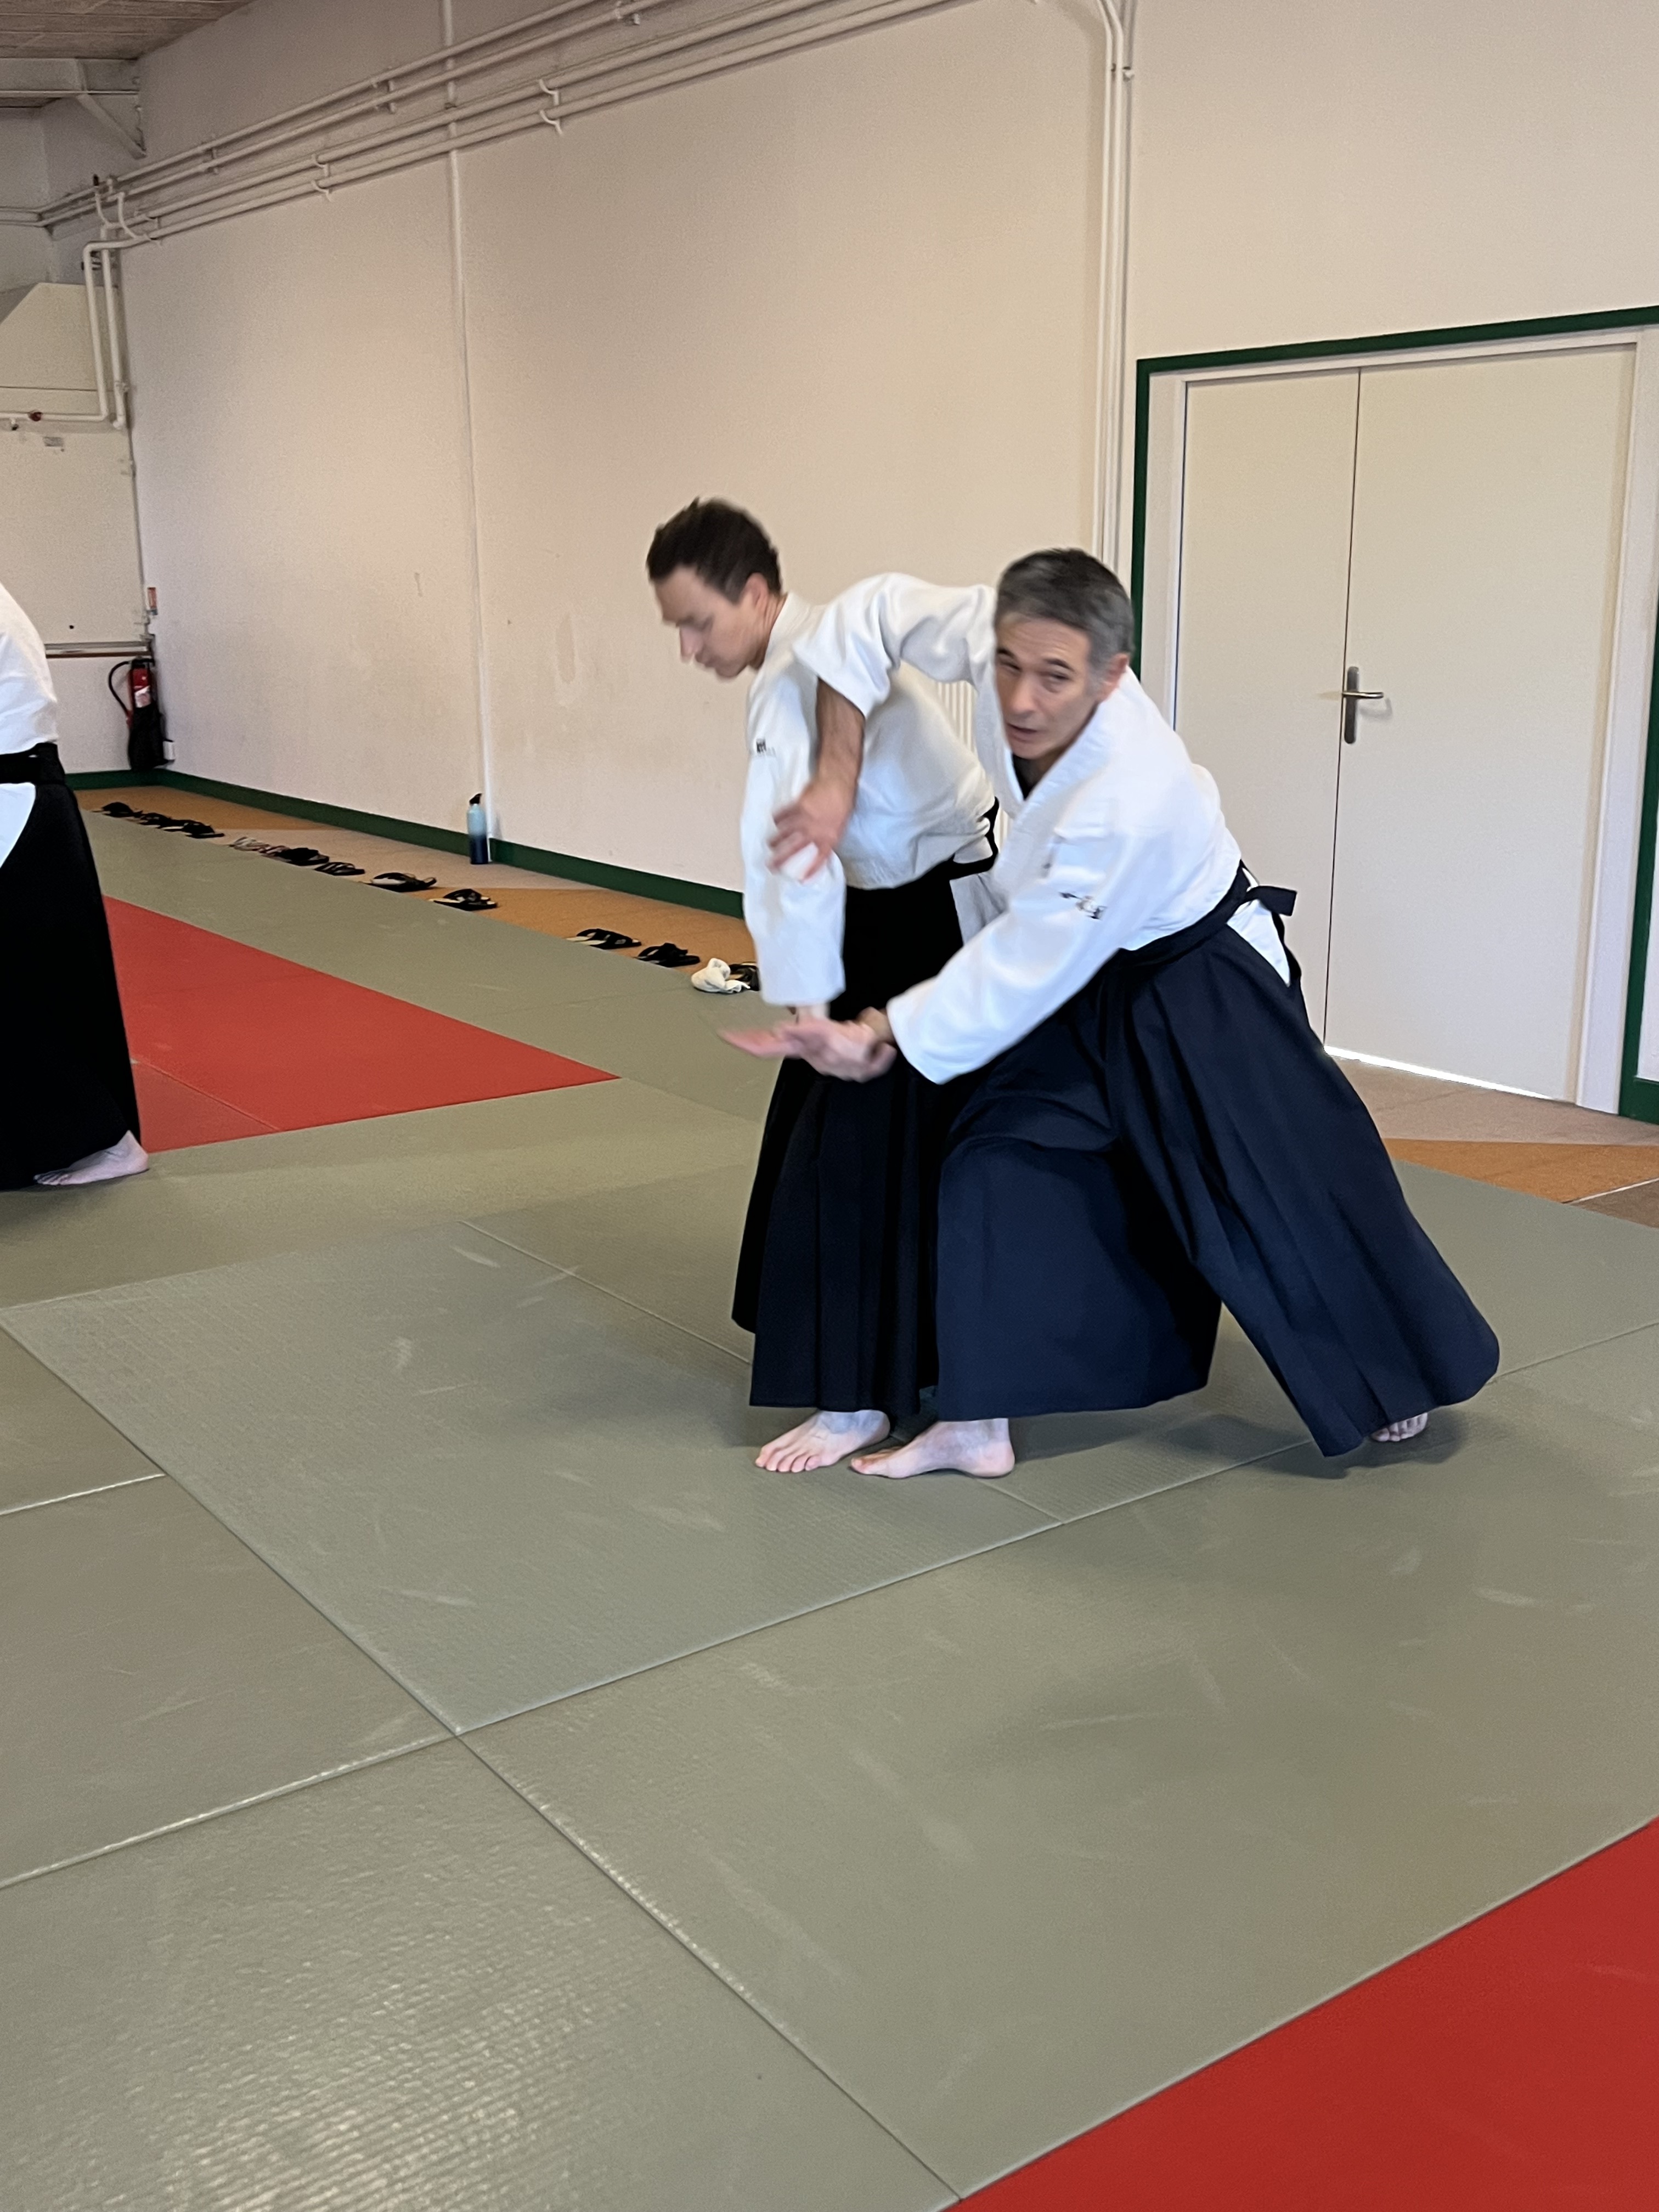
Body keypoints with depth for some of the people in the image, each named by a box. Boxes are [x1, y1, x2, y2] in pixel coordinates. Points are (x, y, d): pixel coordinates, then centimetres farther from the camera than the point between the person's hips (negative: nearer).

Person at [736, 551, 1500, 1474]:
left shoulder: (1130, 807, -40)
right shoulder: (1000, 632, -24)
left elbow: (1019, 972, -31)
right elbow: (874, 615, -10)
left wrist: (878, 1036, -22)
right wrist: (839, 776, -17)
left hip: (1202, 993, -6)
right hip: (1088, 986, 7)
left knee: (1287, 1189, 3)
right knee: (1004, 1162, -1)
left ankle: (1403, 1371, 32)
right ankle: (978, 1425, 7)